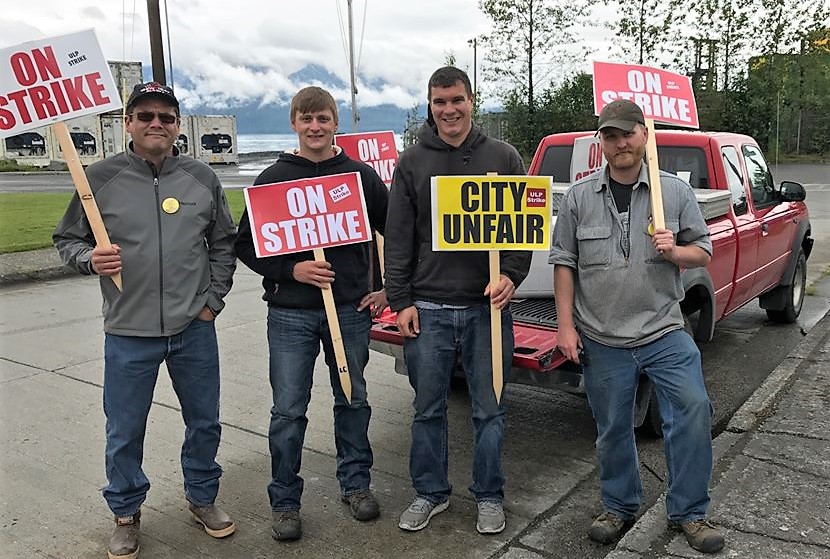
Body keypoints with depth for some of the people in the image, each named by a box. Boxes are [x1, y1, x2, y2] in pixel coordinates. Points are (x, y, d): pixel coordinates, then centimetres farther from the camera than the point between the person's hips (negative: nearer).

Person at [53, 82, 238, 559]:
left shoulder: (202, 177, 2)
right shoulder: (100, 177, -4)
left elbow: (224, 242, 10)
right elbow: (67, 240, 5)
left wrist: (214, 299, 3)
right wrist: (91, 260, -17)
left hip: (195, 328, 2)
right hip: (128, 332, -1)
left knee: (205, 422, 15)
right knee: (125, 432, 11)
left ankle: (202, 498, 38)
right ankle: (126, 513, 35)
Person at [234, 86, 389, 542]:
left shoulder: (361, 175, 3)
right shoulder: (273, 178, 1)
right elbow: (245, 244, 2)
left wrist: (386, 289, 4)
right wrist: (290, 270, -13)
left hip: (351, 310, 1)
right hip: (291, 314, -1)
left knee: (353, 401, 14)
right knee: (288, 411, 4)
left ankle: (355, 483, 33)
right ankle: (284, 501, 21)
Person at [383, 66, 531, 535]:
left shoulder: (503, 157, 4)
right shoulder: (412, 162, 6)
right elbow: (398, 237, 5)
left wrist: (512, 275, -11)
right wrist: (400, 300, 0)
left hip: (487, 307, 0)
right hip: (427, 309, 1)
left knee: (489, 410, 9)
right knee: (429, 409, 11)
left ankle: (490, 496, 28)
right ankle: (431, 492, 30)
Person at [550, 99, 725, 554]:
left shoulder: (675, 191, 3)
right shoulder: (579, 197, 1)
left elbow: (703, 251, 10)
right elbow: (564, 263, 2)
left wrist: (675, 251, -14)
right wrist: (566, 325, -3)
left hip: (664, 331, 0)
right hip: (601, 340, 0)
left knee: (693, 410, -8)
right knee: (612, 429, 11)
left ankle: (688, 512, 14)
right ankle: (619, 508, 32)